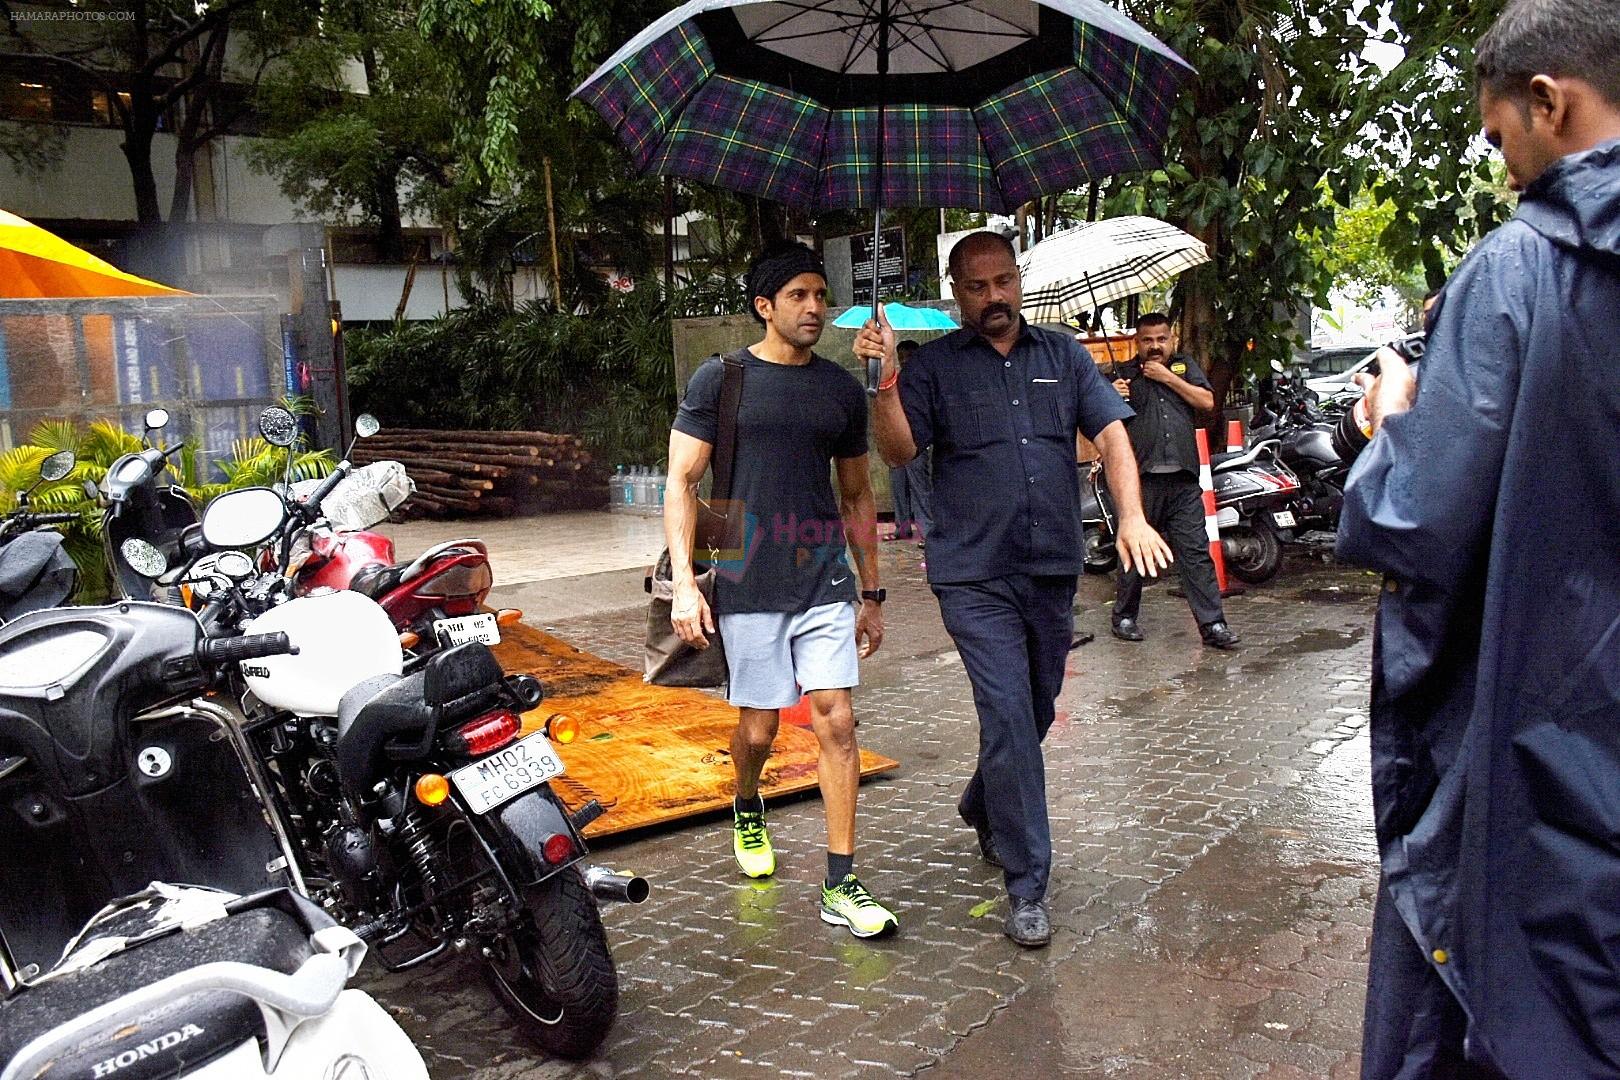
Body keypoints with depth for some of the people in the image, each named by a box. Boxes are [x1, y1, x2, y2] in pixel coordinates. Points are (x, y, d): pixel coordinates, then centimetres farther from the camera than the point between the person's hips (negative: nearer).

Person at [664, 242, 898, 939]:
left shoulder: (842, 389, 10)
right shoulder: (720, 380, 0)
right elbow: (681, 483, -3)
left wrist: (872, 593, 16)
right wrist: (684, 584, -13)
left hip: (825, 582, 2)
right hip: (747, 587, -2)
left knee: (836, 723, -5)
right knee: (759, 727, 7)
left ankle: (841, 887, 3)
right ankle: (746, 812, 41)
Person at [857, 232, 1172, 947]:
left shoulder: (1064, 356, 10)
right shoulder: (934, 366, 1)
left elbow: (1110, 434, 3)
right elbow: (898, 451, -8)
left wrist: (1131, 517, -11)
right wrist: (885, 379, -23)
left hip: (1054, 569, 4)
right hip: (976, 577, -4)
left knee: (1035, 714, 16)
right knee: (1009, 719, -10)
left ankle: (981, 810, 44)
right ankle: (1027, 887, -1)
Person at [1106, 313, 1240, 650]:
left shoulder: (1184, 366, 17)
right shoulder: (1124, 373, 10)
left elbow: (1207, 402, 3)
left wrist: (1167, 377, -4)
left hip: (1183, 478, 2)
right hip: (1142, 477, -1)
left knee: (1196, 552, -1)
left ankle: (1212, 624, 0)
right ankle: (1124, 617, 19)